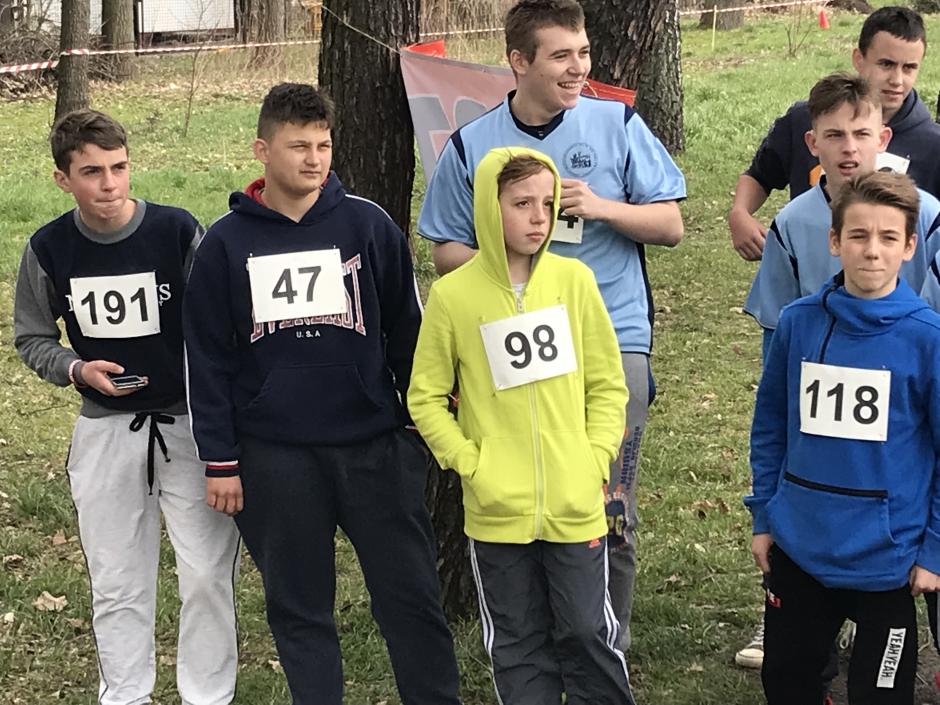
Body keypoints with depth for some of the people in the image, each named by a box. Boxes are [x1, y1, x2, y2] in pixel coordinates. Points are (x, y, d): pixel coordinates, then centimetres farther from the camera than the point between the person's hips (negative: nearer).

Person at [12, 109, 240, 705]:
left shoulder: (178, 231, -14)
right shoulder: (49, 248, -5)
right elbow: (32, 338, 9)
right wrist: (77, 369, -11)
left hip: (190, 425, -2)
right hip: (105, 431, 2)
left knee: (209, 576, 1)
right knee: (117, 583, 11)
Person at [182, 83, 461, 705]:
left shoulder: (368, 225, 0)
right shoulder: (227, 243, 1)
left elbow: (406, 331, 6)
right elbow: (208, 359, 4)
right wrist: (220, 461, 2)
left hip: (375, 446, 0)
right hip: (275, 457, 1)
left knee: (412, 598, 4)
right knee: (299, 607, 10)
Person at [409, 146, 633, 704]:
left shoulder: (573, 280, -3)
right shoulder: (453, 295, -6)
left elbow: (607, 384, 4)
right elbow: (427, 397, 2)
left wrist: (596, 462, -4)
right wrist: (470, 463, -7)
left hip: (576, 505, 0)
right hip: (497, 511, 0)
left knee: (588, 632, 8)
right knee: (517, 644, 12)